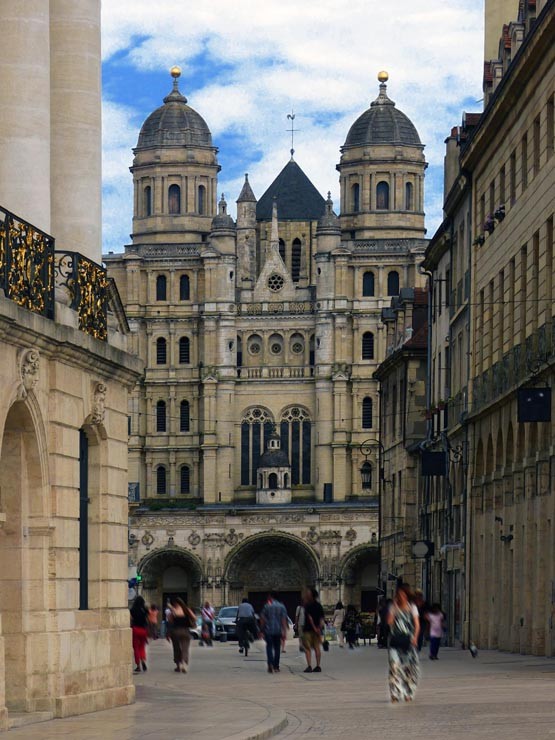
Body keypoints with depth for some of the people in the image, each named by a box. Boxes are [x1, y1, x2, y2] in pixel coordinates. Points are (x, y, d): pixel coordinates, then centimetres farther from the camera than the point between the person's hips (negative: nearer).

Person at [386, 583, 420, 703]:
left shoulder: (412, 607, 8)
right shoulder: (394, 607, 9)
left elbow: (417, 624, 3)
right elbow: (389, 622, -4)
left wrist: (415, 637, -11)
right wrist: (394, 607, -6)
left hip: (408, 640, 0)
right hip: (395, 640, 0)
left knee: (409, 667, 1)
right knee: (395, 666, -12)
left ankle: (408, 693, 14)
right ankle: (395, 694, -15)